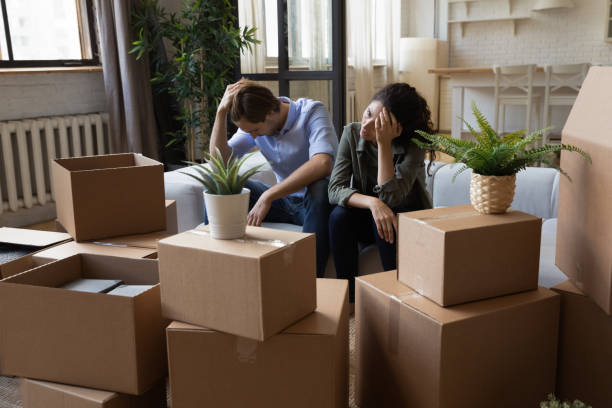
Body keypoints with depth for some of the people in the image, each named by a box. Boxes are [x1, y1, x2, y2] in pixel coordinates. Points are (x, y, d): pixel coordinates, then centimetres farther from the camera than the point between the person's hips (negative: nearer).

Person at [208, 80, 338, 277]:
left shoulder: (311, 112, -18)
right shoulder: (253, 123, 0)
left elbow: (322, 163, -37)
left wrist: (267, 196, -39)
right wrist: (221, 111, -17)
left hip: (315, 201, -5)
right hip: (283, 201, 5)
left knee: (320, 187, -41)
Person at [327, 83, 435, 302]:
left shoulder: (413, 146, -20)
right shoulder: (352, 133, -11)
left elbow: (390, 196, -31)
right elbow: (335, 189, -19)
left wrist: (384, 143, -34)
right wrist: (372, 202, -37)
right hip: (365, 215, 3)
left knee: (386, 219, -35)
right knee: (339, 216, -28)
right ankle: (347, 296, -18)